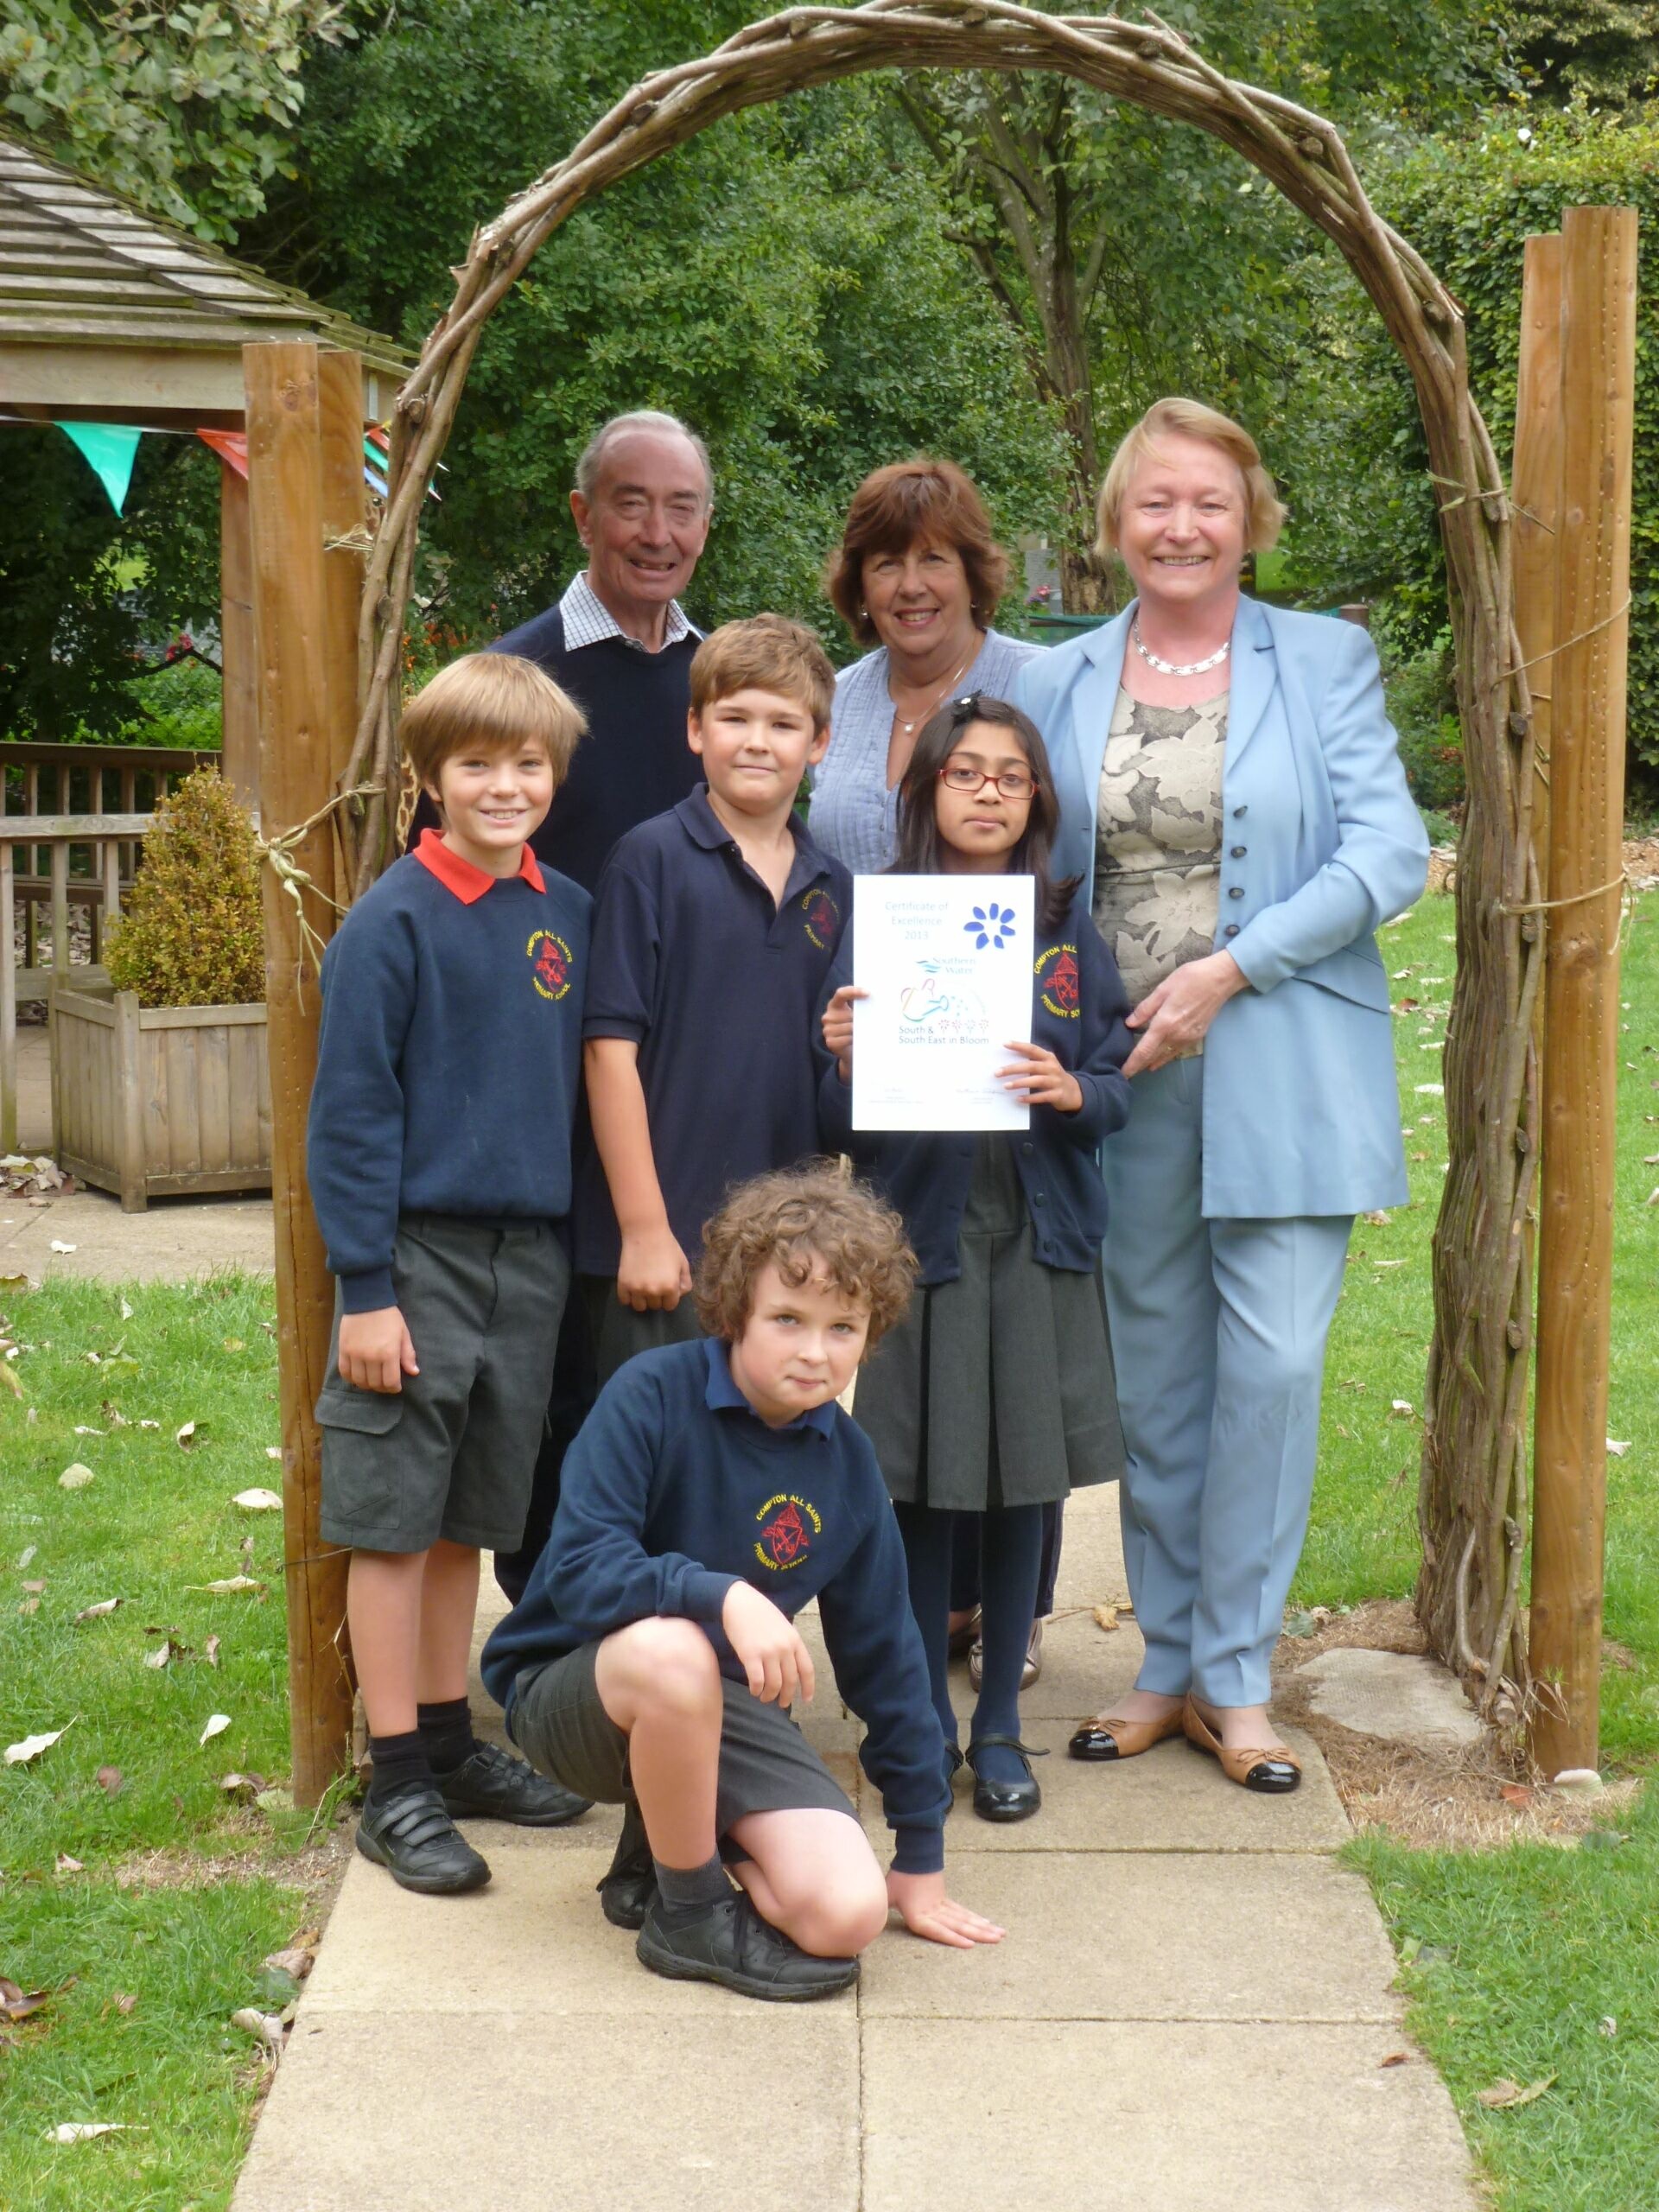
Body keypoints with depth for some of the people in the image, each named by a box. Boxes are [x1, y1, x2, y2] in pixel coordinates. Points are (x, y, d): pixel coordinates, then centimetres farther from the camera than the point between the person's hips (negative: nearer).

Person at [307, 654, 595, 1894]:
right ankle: (399, 1784, 10)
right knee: (393, 1521, 2)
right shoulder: (395, 921, -10)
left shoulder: (569, 916, 6)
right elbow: (351, 1113, -10)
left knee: (469, 1518, 15)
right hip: (420, 1254, -5)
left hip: (530, 1257, 5)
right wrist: (365, 1289, -13)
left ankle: (450, 1744, 27)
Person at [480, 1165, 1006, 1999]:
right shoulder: (653, 1396, -17)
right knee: (672, 1647, -40)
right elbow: (580, 1569, -25)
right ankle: (690, 1914, -13)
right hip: (575, 1686, -4)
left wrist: (921, 1859, 9)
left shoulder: (846, 1462, -2)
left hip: (726, 1709, 4)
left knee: (847, 1914, -19)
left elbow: (885, 1657, 6)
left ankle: (669, 1833, 13)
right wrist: (723, 1596, -41)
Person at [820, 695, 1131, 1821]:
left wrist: (1071, 1090, -14)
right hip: (919, 1230, -2)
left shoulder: (1068, 928, 7)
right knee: (921, 1487, 3)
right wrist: (844, 1061, -21)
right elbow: (843, 1127, 0)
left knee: (1022, 1484, 6)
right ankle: (925, 1715, 20)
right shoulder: (877, 924, 0)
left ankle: (1001, 1724, 20)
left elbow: (1119, 1086, 6)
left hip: (1040, 1233, 2)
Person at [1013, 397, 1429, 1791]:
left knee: (1272, 1364, -5)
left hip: (1284, 1079, -2)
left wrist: (1229, 970, -15)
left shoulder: (1327, 662, 2)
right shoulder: (1059, 683, 9)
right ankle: (1169, 1664, 22)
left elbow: (1390, 853, -7)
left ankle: (1233, 1677, 9)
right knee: (1154, 1376, 9)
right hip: (1126, 1084, 3)